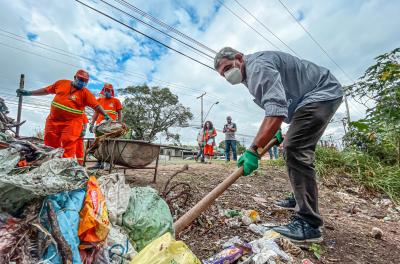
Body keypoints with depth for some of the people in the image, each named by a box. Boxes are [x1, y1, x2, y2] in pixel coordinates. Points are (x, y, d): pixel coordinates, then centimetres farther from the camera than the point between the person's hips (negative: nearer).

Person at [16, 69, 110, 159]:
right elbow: (46, 90, 21)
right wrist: (28, 93, 24)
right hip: (53, 120, 5)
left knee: (69, 145, -11)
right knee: (51, 144, 11)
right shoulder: (61, 83, 8)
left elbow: (96, 105, -12)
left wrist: (106, 116, -23)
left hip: (71, 122, -5)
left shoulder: (85, 92, -6)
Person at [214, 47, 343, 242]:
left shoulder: (258, 66, -23)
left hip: (322, 93, -11)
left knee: (295, 151, -23)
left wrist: (254, 150, -43)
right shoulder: (250, 74, 11)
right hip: (309, 97, 11)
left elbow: (276, 110, -38)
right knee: (292, 149, 13)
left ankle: (309, 224, -16)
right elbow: (275, 104, 21)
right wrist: (275, 131, 18)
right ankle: (300, 199, 28)